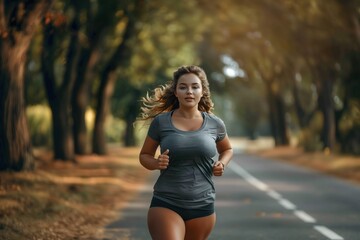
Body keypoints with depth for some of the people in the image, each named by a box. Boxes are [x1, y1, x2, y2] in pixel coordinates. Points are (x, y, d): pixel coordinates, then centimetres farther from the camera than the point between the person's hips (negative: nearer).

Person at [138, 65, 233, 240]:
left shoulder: (214, 124, 3)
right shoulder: (161, 122, -2)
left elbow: (227, 149, 23)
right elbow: (144, 155, 10)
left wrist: (222, 164, 1)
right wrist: (156, 163, -12)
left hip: (202, 207, 3)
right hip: (165, 204, -3)